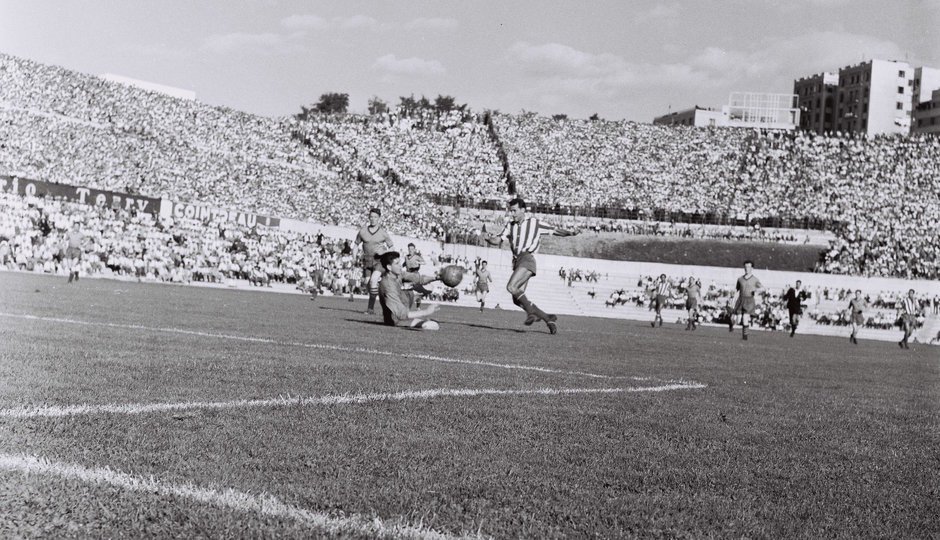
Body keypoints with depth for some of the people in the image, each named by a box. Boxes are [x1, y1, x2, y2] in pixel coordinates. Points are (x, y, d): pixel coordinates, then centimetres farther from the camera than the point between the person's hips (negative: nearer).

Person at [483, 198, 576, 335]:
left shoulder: (534, 222, 2)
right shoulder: (510, 225, 16)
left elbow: (554, 230, 9)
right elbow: (498, 240, 9)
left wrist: (569, 233, -6)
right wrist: (488, 238, -12)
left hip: (527, 259, -7)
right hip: (516, 261, 7)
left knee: (511, 287, -25)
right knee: (517, 300, 1)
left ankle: (531, 311, -15)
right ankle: (548, 319, 7)